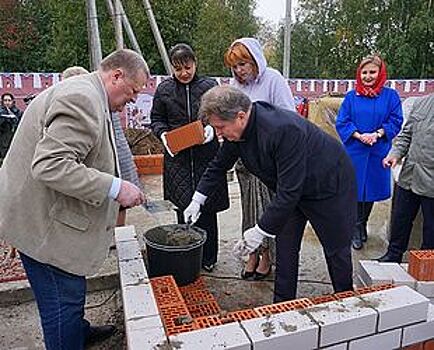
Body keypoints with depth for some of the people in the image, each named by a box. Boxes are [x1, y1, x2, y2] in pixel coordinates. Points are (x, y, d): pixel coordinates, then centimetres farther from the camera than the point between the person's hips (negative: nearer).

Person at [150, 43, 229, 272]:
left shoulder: (210, 86, 4)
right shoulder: (164, 90, 7)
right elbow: (156, 119, 14)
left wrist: (212, 127, -12)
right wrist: (163, 134, -6)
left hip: (206, 155, 0)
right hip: (177, 157, 1)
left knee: (207, 207, 5)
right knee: (184, 206, -1)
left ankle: (208, 258, 21)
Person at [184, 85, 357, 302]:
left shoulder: (284, 129, -40)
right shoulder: (237, 131, -14)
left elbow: (290, 190, -37)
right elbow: (219, 165, 4)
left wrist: (261, 231, -32)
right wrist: (198, 199, 5)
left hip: (330, 183, -6)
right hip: (291, 188, 7)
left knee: (336, 248, 10)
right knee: (285, 246, 7)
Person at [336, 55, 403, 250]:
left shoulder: (390, 96, 3)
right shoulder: (351, 96, 3)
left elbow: (396, 121, 1)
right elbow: (341, 122, 0)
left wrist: (377, 134, -15)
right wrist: (359, 136, -14)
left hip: (378, 151, 1)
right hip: (354, 151, -1)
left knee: (371, 189, 11)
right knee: (355, 190, 1)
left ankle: (362, 224, 30)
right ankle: (356, 229, 14)